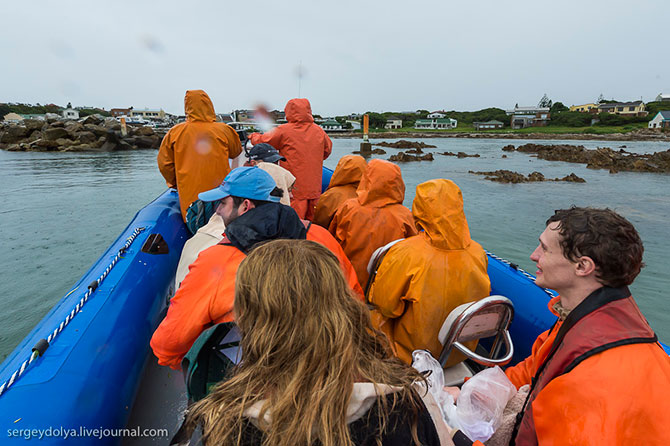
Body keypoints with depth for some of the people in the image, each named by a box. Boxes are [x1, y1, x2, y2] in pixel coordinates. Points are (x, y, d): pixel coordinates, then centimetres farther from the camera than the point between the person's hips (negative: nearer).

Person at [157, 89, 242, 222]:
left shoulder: (175, 132, -1)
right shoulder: (223, 130, -6)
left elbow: (164, 163, 6)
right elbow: (236, 152, 12)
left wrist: (174, 182, 21)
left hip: (189, 195, 1)